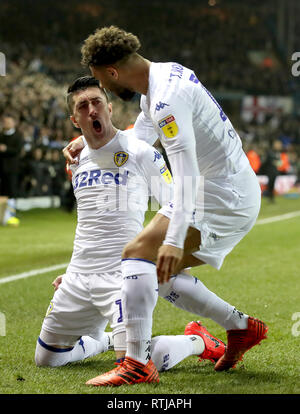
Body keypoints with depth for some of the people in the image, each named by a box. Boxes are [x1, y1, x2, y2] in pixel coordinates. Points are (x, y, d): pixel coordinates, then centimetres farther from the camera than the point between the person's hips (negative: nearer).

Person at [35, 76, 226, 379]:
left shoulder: (139, 152, -6)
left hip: (122, 274, -7)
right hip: (79, 275, 7)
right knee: (46, 359, 10)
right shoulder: (78, 161, 14)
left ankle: (197, 341, 6)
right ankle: (107, 339, 36)